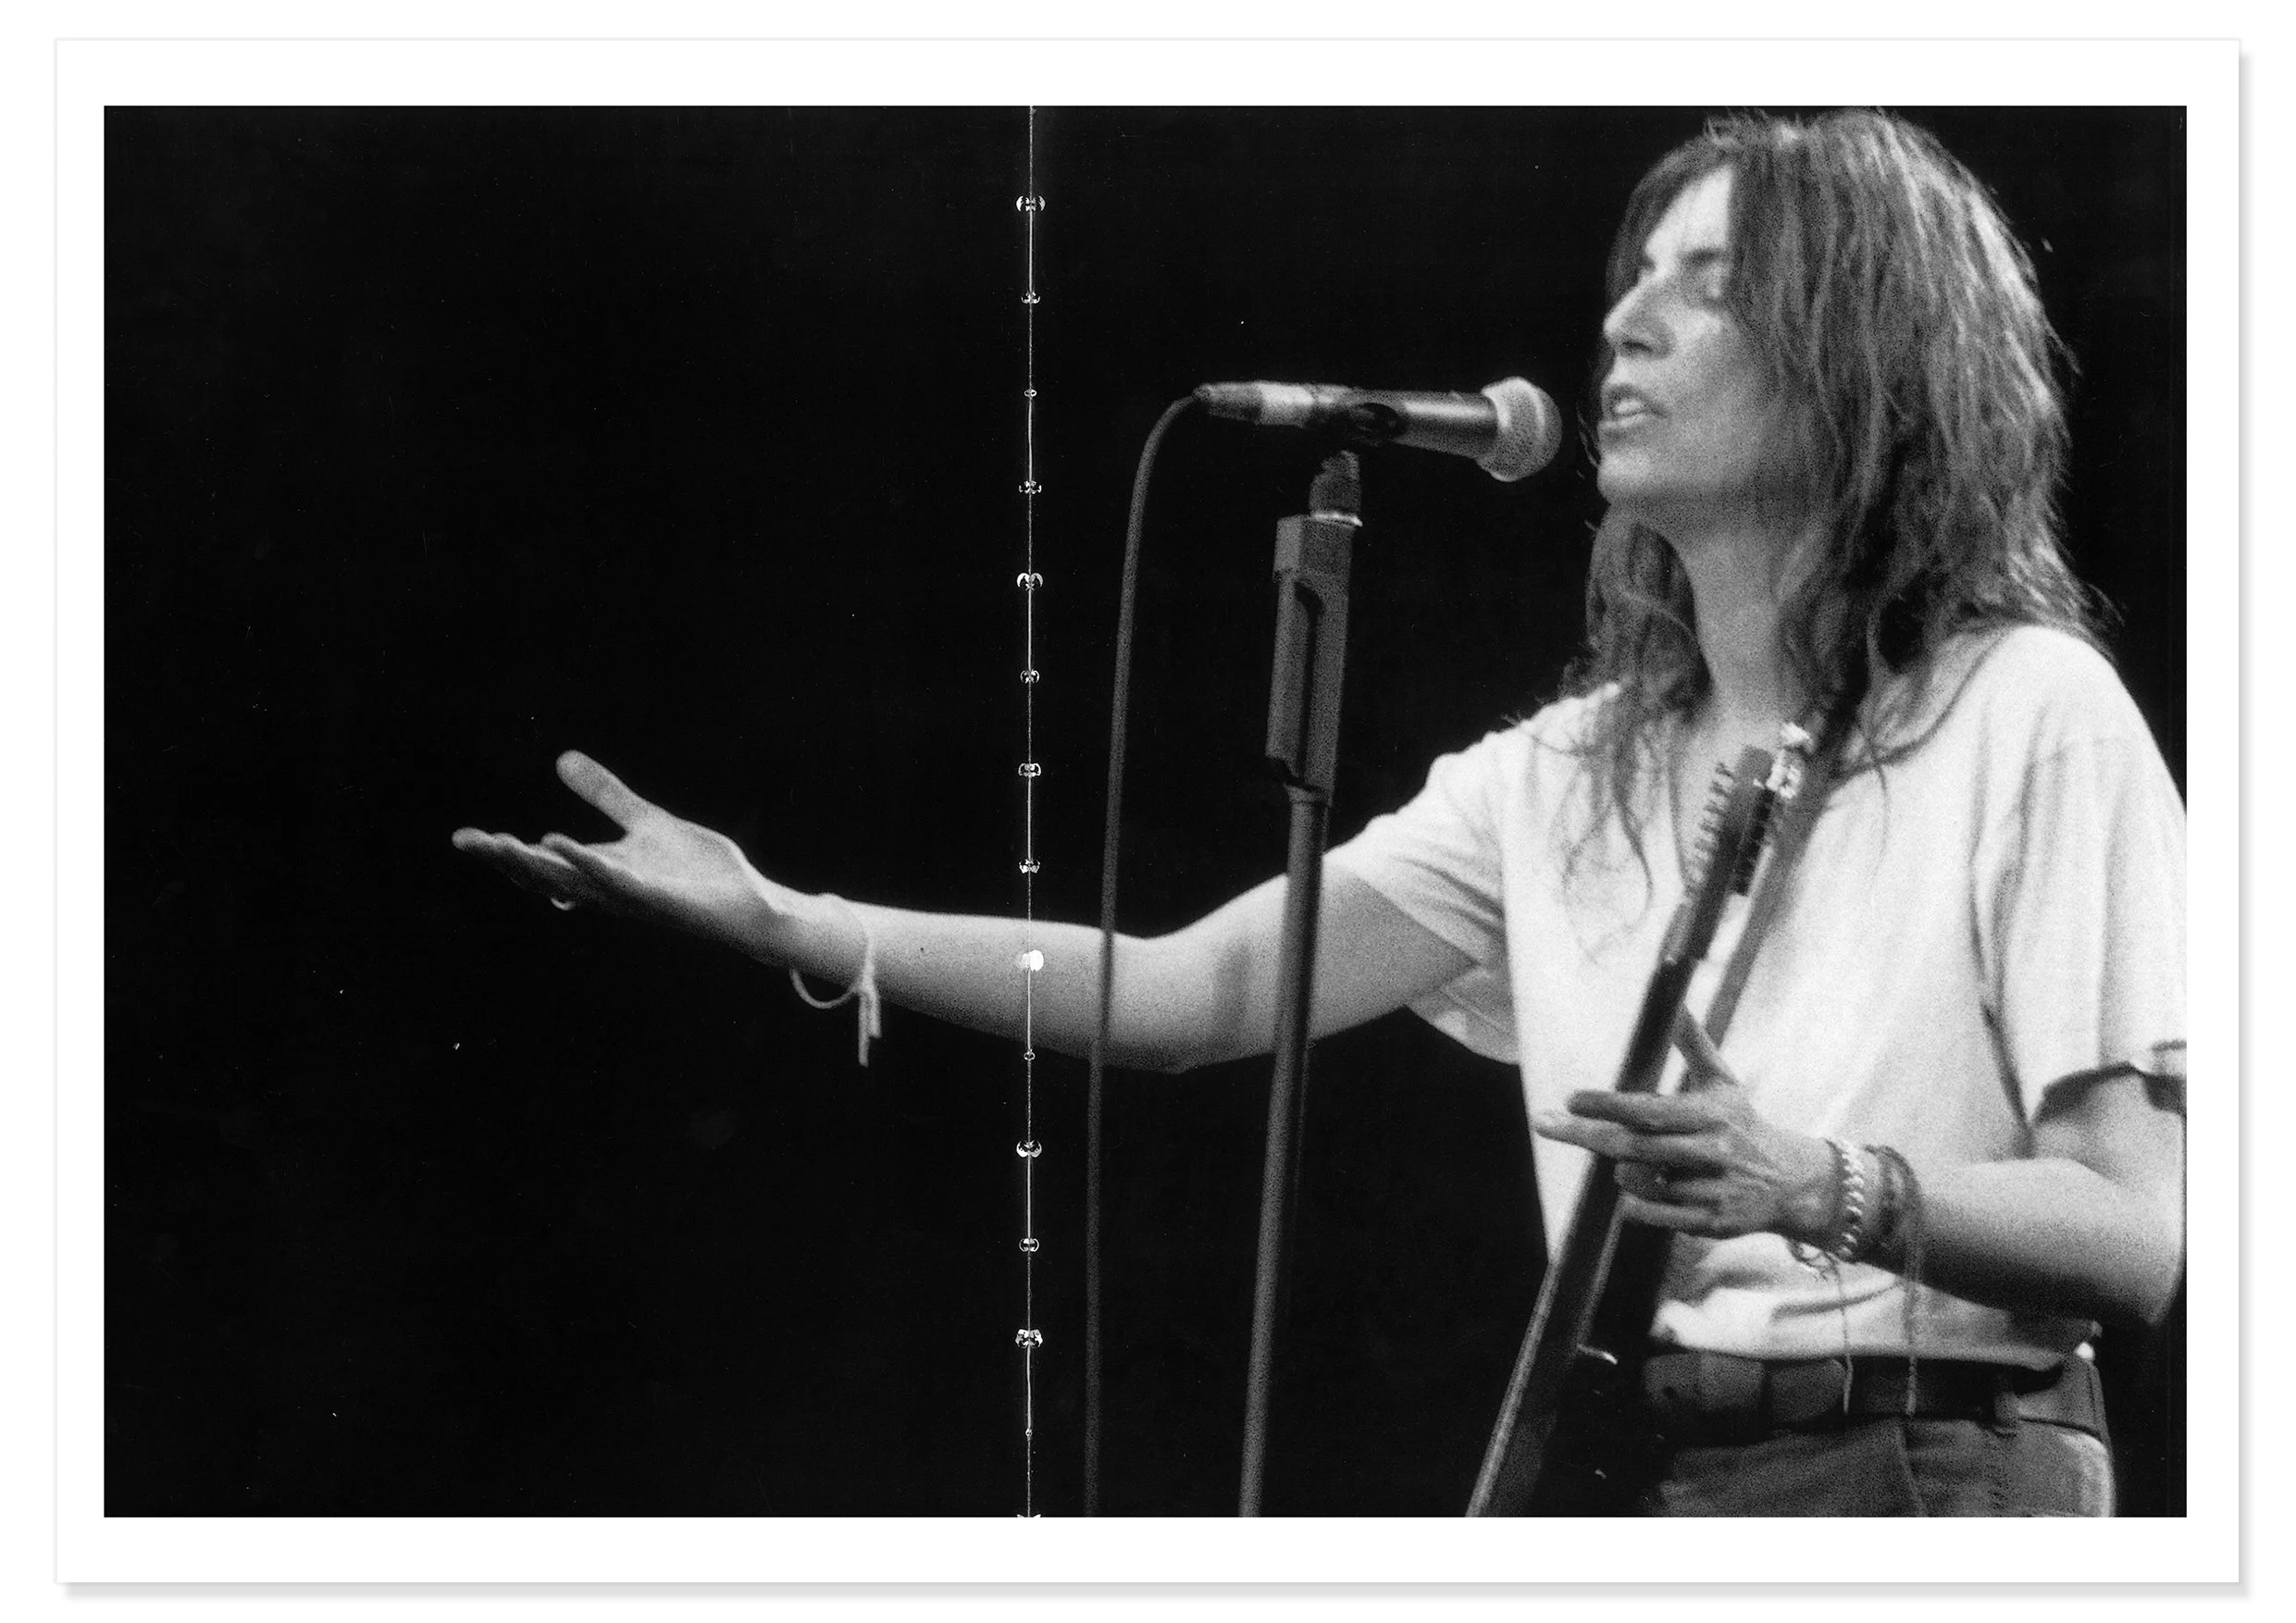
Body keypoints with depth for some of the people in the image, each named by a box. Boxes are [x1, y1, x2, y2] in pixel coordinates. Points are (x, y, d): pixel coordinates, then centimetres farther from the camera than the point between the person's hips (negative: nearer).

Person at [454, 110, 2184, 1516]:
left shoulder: (2026, 713, -5)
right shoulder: (1568, 771, 11)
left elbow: (2135, 1238, -10)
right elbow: (1194, 987, 2)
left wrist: (1817, 1186, -27)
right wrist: (782, 923, -8)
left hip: (1930, 1473, -5)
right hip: (1630, 1479, 5)